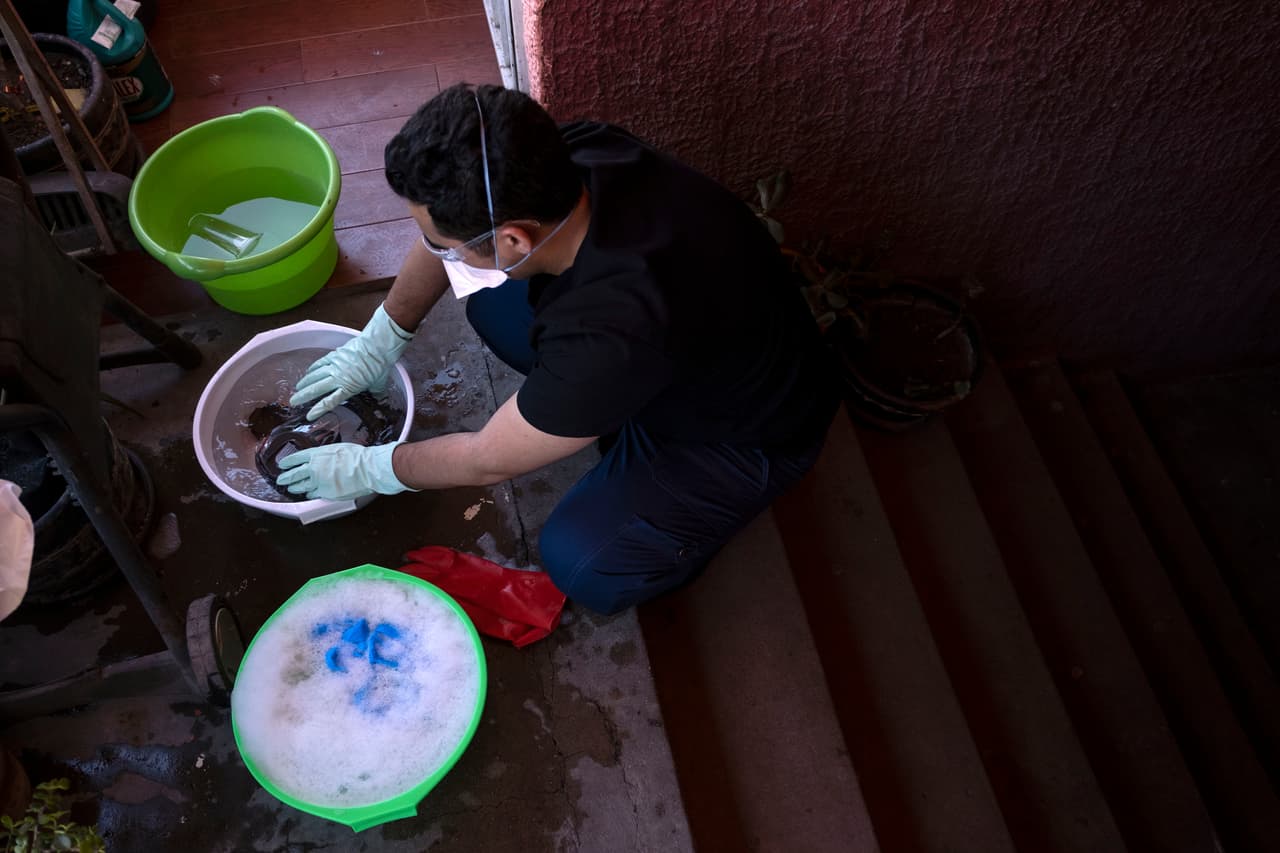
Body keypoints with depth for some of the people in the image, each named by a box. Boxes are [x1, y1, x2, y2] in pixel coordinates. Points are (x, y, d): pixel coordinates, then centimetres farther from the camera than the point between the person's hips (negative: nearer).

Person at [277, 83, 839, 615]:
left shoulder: (612, 332, -43)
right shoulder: (571, 156, -24)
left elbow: (489, 460, -25)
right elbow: (452, 227, -2)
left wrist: (364, 468, -9)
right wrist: (377, 344, 2)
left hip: (745, 430, -6)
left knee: (581, 568, -16)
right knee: (493, 305, -2)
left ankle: (718, 502, 9)